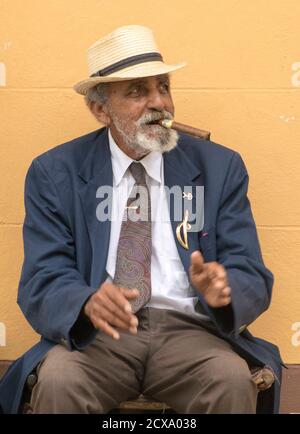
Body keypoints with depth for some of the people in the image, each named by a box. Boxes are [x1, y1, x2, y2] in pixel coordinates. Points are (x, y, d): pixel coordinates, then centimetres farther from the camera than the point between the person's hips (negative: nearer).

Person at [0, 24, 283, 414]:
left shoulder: (220, 167, 7)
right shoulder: (55, 174, 4)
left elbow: (253, 279, 2)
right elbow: (42, 283, -4)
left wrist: (222, 288, -23)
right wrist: (89, 302, -27)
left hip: (188, 328, 1)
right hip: (94, 332, 0)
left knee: (234, 379, -30)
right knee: (56, 381, -32)